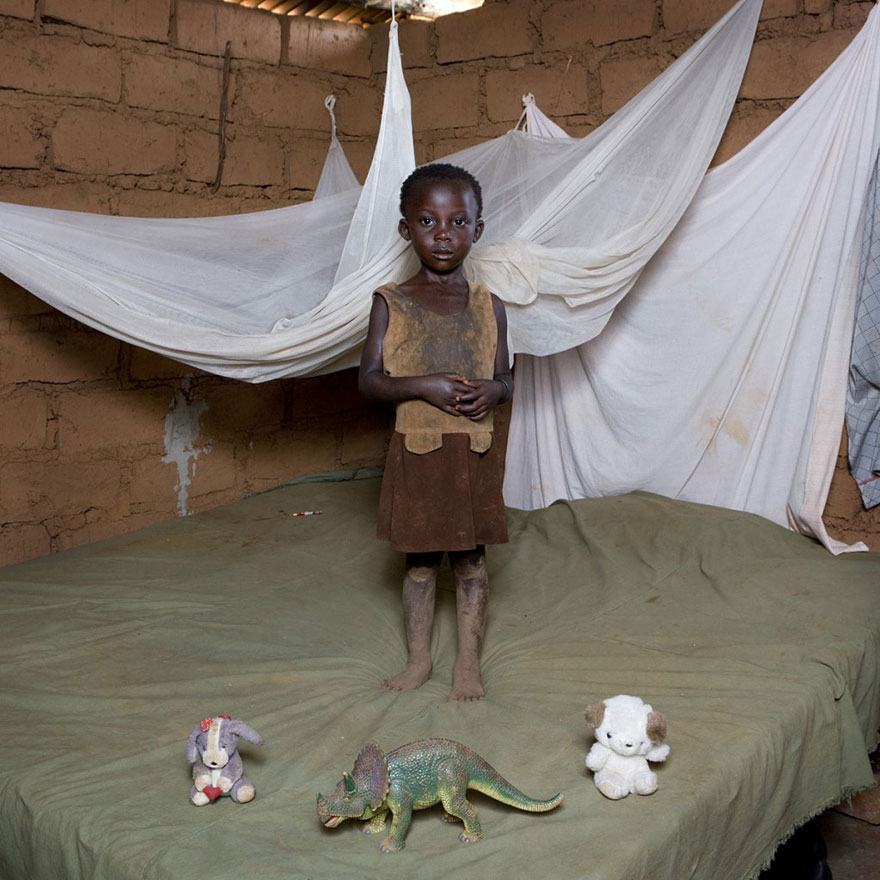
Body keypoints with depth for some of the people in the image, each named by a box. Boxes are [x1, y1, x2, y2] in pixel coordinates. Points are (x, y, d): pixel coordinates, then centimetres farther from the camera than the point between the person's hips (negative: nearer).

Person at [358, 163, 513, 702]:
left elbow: (505, 378, 8)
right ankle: (418, 659, 27)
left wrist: (493, 390, -16)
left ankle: (469, 662, 24)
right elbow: (368, 380, -7)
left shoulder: (488, 305, 3)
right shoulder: (392, 303, -2)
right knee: (419, 561, 11)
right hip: (417, 450, -1)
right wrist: (424, 386, -22)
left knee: (471, 560, 10)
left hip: (475, 452, 1)